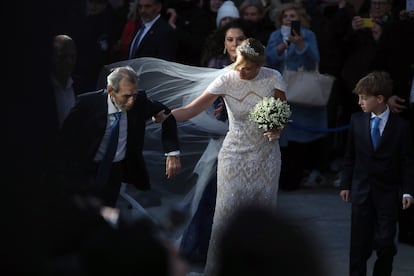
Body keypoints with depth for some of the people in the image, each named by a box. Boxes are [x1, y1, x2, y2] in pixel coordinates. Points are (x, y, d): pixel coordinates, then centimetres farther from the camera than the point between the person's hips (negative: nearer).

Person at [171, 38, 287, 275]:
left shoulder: (273, 79, -8)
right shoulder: (226, 81, -12)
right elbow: (190, 110, -15)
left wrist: (278, 130, -18)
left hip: (265, 155, 1)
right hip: (235, 155, -1)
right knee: (228, 211, -7)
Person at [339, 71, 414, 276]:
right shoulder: (357, 121, 0)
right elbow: (349, 156, 7)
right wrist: (346, 184, 7)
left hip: (388, 193, -2)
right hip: (362, 190, 2)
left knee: (385, 242, -2)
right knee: (359, 242, 5)